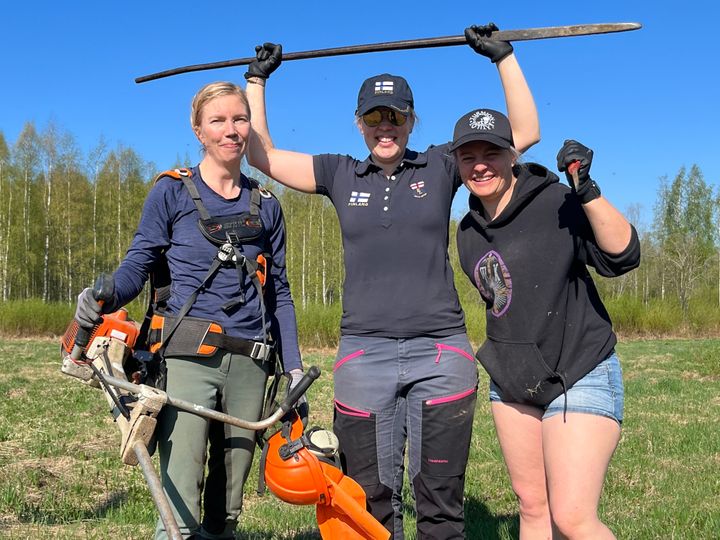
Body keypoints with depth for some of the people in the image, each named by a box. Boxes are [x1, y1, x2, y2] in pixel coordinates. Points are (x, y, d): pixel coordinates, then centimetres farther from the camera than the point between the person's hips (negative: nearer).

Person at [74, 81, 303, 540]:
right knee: (181, 499, -13)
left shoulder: (266, 206, 14)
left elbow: (279, 292, 16)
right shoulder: (173, 191, 5)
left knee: (228, 503, 10)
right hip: (188, 355, -3)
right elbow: (139, 262, 1)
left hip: (249, 363, 4)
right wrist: (103, 299, -21)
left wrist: (294, 367, 10)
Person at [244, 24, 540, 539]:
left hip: (441, 353, -1)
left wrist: (504, 58, 3)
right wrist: (257, 80, 18)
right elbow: (263, 155, 16)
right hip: (364, 356, 2)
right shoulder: (340, 175, 11)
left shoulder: (441, 166, 7)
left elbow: (525, 132, 5)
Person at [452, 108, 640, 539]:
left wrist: (588, 191, -37)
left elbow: (622, 256, -27)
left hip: (581, 378, -6)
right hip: (512, 382, 7)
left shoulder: (557, 203, -14)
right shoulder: (469, 232, 6)